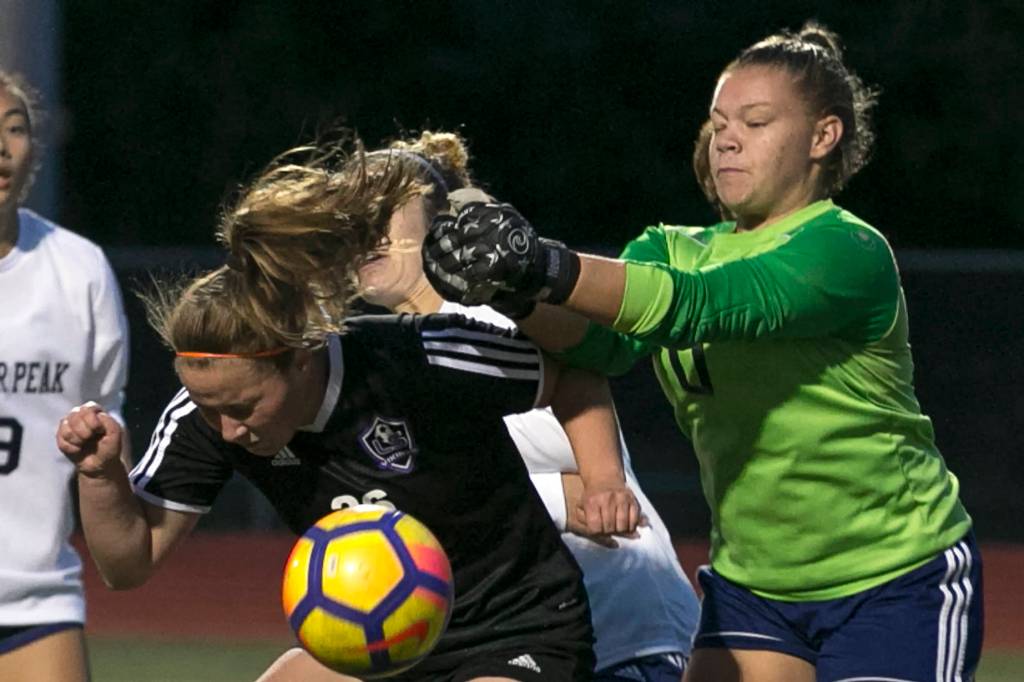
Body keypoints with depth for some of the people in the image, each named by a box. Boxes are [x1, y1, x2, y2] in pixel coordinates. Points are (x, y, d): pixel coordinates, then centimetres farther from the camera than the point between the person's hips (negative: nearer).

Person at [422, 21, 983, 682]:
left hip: (898, 584, -6)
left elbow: (705, 304, -34)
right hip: (751, 584, 6)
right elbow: (605, 341, -18)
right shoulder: (674, 251, 4)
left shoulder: (848, 251, -17)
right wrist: (517, 294, -40)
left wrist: (553, 271, -48)